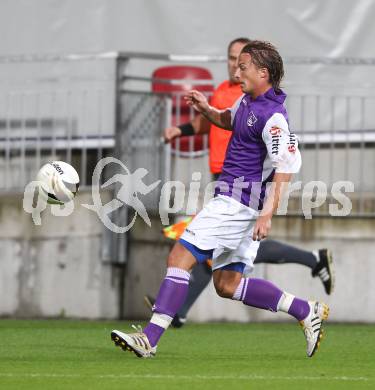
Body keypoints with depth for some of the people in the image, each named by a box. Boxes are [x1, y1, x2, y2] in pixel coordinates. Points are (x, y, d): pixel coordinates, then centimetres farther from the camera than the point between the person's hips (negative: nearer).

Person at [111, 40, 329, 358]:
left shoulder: (272, 116, -17)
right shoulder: (249, 101, 13)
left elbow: (286, 166, -22)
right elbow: (230, 120, 35)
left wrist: (267, 214, -27)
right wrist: (206, 110, 13)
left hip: (238, 201, -11)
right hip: (232, 199, 11)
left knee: (180, 258, -13)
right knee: (227, 284, 13)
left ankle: (150, 338, -16)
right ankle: (306, 312, 15)